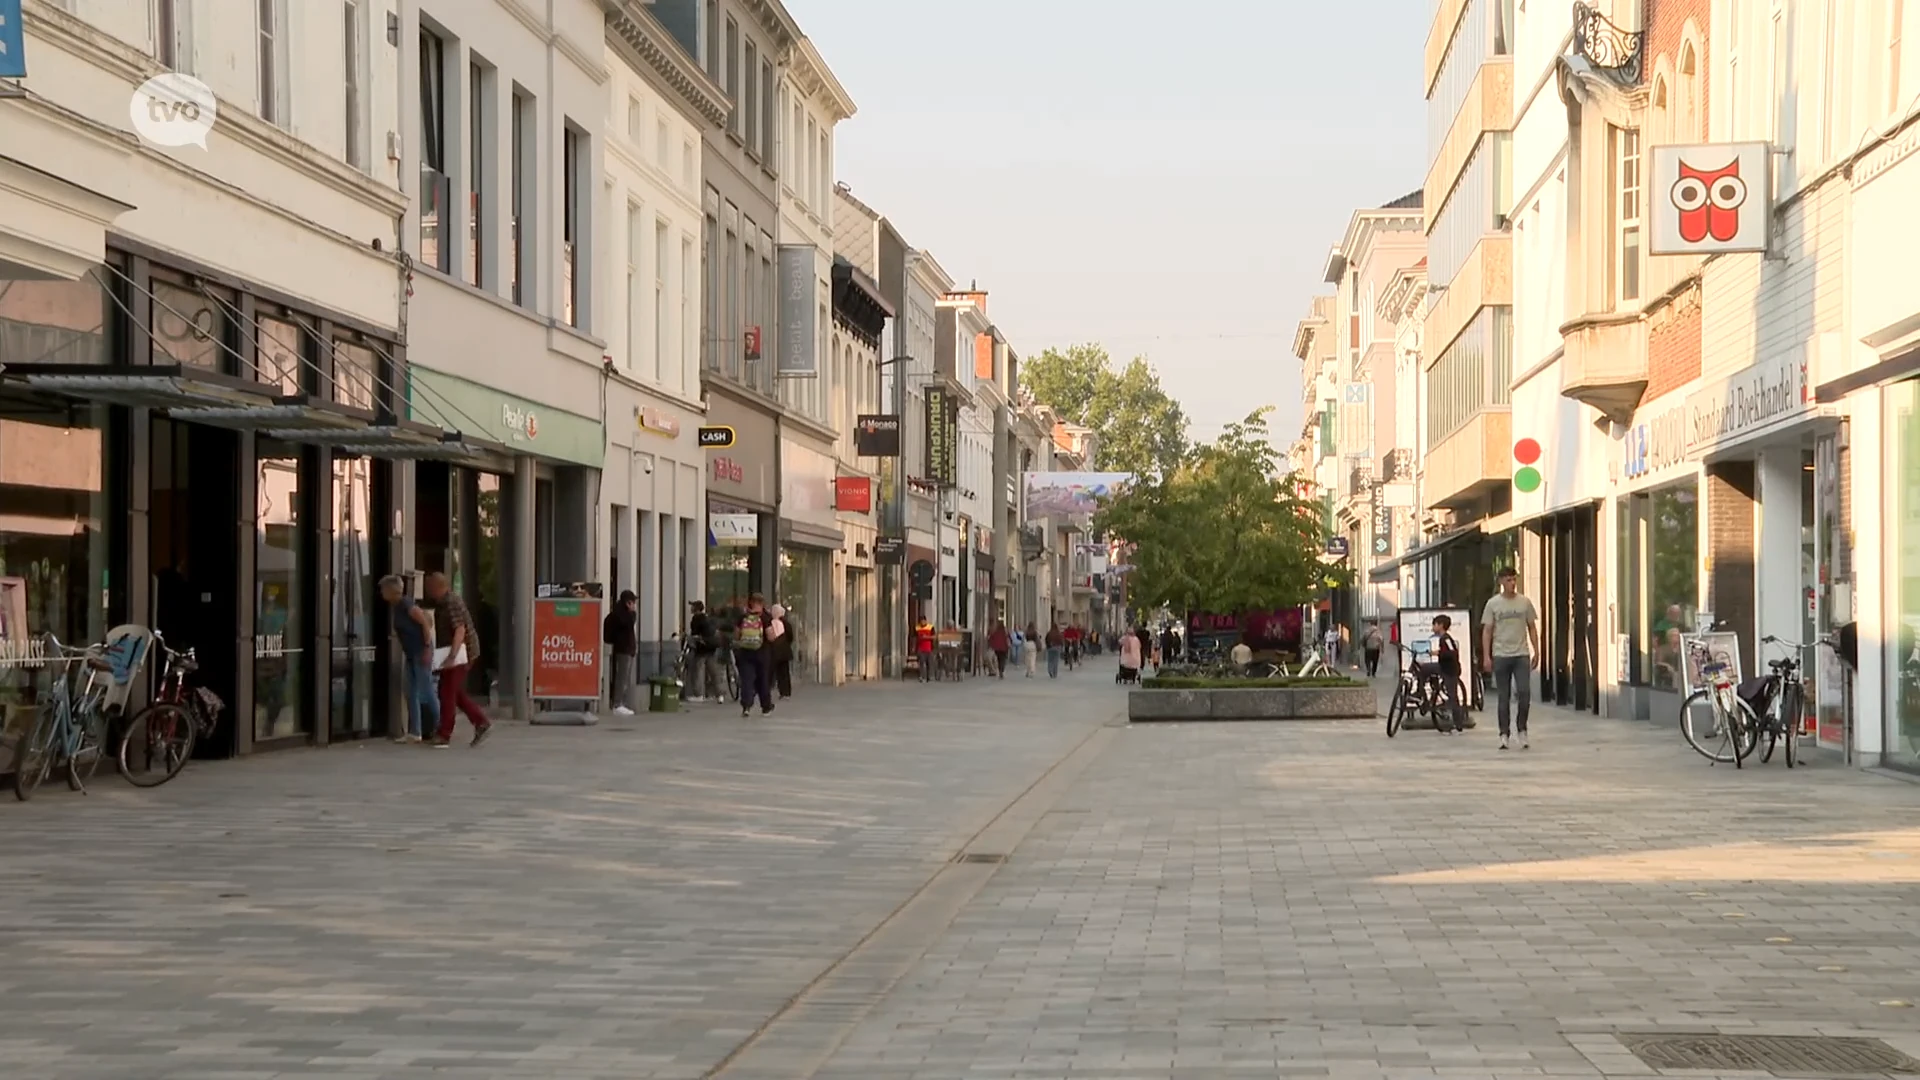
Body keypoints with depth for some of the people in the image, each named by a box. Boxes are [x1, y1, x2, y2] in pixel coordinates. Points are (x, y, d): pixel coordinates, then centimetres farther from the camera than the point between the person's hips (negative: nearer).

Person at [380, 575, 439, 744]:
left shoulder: (406, 604, -15)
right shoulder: (397, 607, 11)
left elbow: (425, 622, -18)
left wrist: (427, 647, -20)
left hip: (421, 652, -9)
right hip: (411, 654, 9)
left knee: (426, 692, -5)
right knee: (412, 694, 8)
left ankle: (441, 728, 2)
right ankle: (414, 733, 11)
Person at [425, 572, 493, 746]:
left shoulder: (452, 602, -19)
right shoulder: (442, 602, 13)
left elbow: (460, 629, -28)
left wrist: (452, 655, -36)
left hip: (461, 653, -10)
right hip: (454, 652, 10)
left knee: (448, 693, -5)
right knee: (455, 693, 13)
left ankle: (444, 735, -1)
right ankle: (482, 723, 14)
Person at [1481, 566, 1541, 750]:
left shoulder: (1525, 602, 7)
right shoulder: (1493, 604, 2)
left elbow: (1532, 628, 11)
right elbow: (1487, 631, 1)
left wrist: (1536, 652, 4)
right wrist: (1486, 656, -6)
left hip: (1521, 654, 1)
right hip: (1501, 655, -1)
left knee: (1524, 692, -10)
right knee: (1504, 697, 3)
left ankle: (1521, 728, 7)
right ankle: (1504, 733, 8)